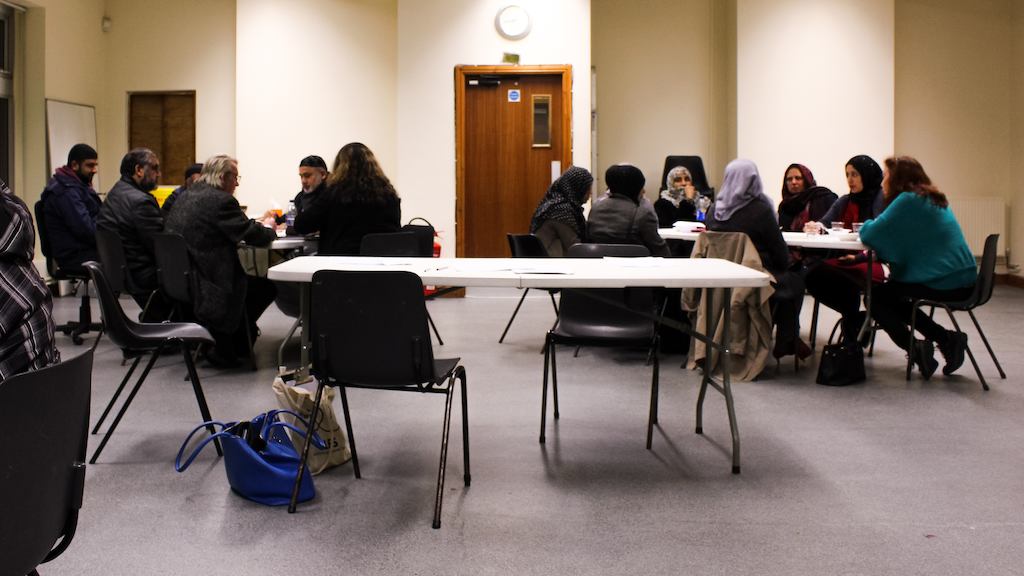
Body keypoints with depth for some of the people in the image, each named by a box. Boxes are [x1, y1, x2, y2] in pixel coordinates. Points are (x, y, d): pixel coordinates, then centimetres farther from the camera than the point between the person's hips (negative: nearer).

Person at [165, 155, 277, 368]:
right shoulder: (221, 200, -15)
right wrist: (270, 231, 9)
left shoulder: (185, 197, 13)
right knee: (267, 285, 2)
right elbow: (253, 236, -14)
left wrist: (258, 225, 19)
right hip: (204, 286, -10)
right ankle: (224, 347, 9)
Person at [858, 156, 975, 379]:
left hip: (946, 283, -9)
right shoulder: (931, 199, 17)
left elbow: (870, 234, -16)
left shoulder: (908, 200, -13)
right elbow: (904, 239, 23)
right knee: (890, 296, 23)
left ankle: (915, 348, -4)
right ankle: (946, 339, 17)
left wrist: (865, 226, 7)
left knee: (877, 296, 5)